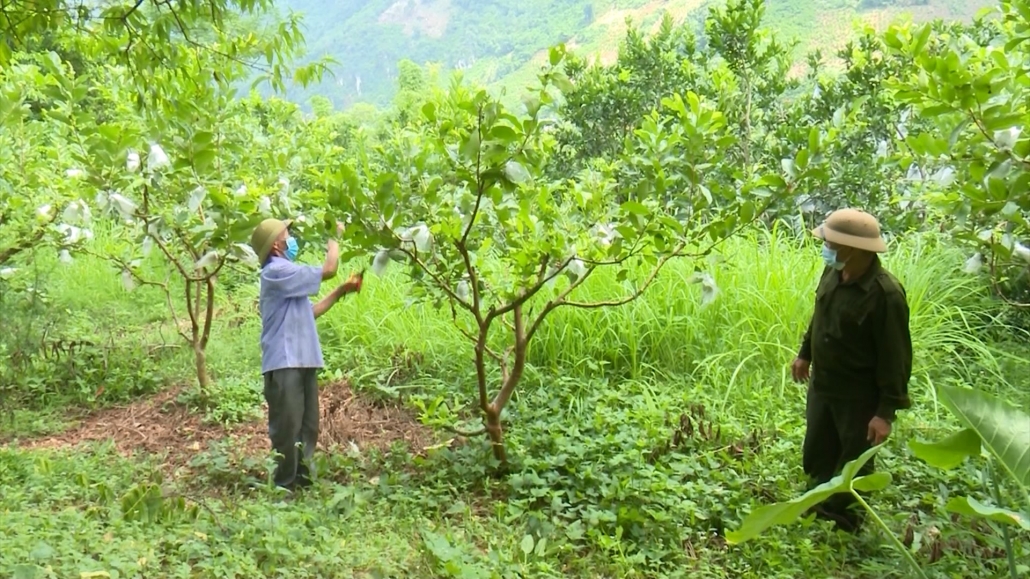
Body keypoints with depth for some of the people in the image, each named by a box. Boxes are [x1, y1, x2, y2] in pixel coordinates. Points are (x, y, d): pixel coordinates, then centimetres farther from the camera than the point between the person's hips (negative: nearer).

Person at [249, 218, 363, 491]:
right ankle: (284, 487, 6)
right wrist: (335, 237, 0)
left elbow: (310, 311, 23)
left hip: (302, 362, 10)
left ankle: (302, 481, 23)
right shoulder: (277, 271, -13)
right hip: (284, 364, -10)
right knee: (287, 428, -3)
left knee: (307, 428, 14)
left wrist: (342, 291, 19)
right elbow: (328, 270, -15)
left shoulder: (285, 274, 20)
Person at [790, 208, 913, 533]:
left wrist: (887, 411, -21)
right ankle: (818, 514, 41)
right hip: (822, 387, 7)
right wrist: (805, 354, 24)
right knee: (815, 458, 20)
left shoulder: (886, 295, -27)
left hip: (859, 397, -7)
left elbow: (895, 358, -23)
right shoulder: (833, 273, -4)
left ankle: (843, 525, 32)